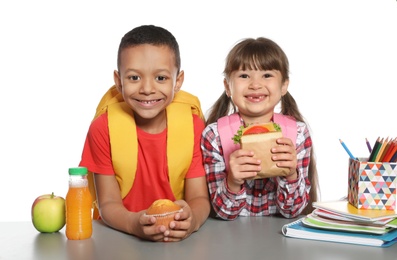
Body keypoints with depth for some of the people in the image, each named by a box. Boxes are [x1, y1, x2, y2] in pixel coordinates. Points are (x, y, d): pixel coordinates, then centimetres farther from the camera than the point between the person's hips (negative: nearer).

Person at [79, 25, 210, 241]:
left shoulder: (194, 126, -6)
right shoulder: (103, 128, -8)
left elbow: (200, 198, -7)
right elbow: (108, 204, -8)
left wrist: (192, 220, -30)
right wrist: (134, 223, -29)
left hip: (179, 237, 1)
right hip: (118, 233, -1)